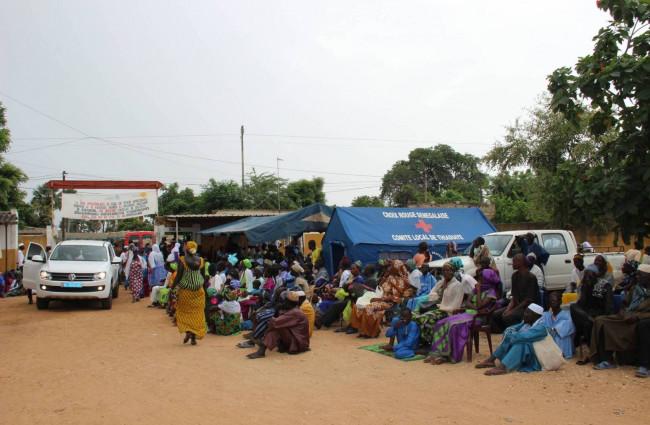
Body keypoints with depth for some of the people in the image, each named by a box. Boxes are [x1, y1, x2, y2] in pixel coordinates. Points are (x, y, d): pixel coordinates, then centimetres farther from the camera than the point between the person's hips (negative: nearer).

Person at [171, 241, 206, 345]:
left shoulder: (182, 260, -10)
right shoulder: (201, 260, 1)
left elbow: (178, 276, -11)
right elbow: (203, 276, 6)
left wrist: (172, 287, 0)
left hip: (185, 291, -3)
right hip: (198, 291, 3)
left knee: (184, 312, 11)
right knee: (197, 313, 9)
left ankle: (187, 331, -9)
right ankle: (194, 337, 8)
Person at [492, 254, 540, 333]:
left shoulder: (531, 277, -16)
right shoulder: (515, 275, 9)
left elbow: (529, 300, -18)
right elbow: (514, 296, 11)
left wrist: (513, 310, -17)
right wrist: (508, 309, -6)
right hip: (517, 305, 8)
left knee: (507, 317, -28)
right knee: (495, 314, -8)